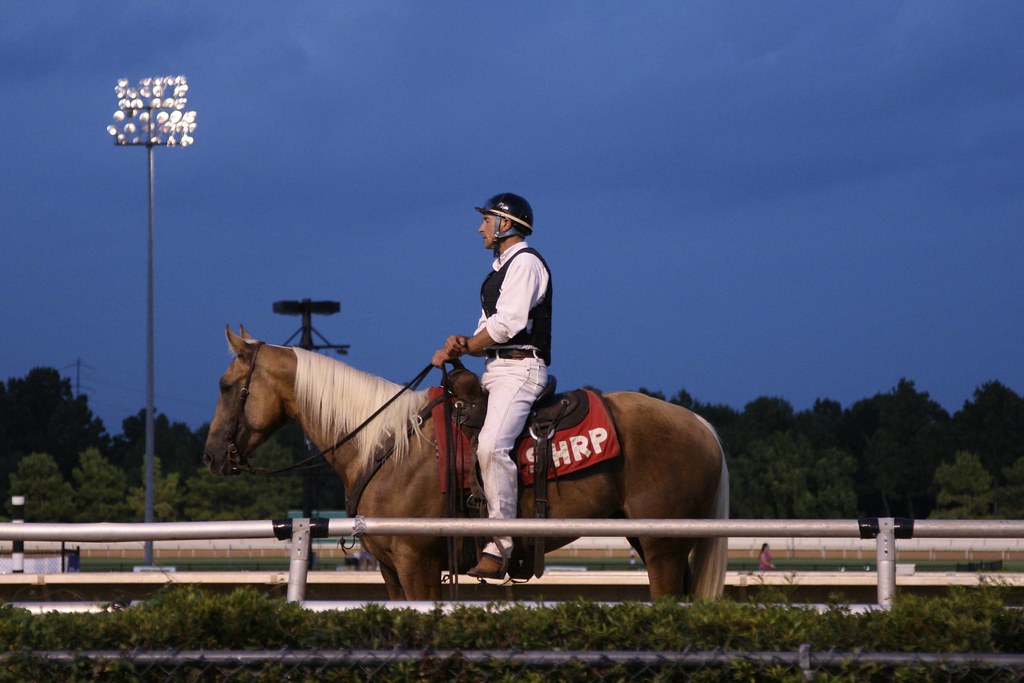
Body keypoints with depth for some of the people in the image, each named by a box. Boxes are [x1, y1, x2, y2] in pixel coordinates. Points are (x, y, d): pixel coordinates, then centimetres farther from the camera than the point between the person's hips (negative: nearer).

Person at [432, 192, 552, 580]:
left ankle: (499, 548, -34)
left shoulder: (524, 262, -5)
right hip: (497, 370, 11)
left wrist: (464, 346, -7)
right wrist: (463, 345, 0)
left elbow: (508, 324, -16)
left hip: (520, 368, -11)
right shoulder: (501, 269, 25)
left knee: (491, 445, -29)